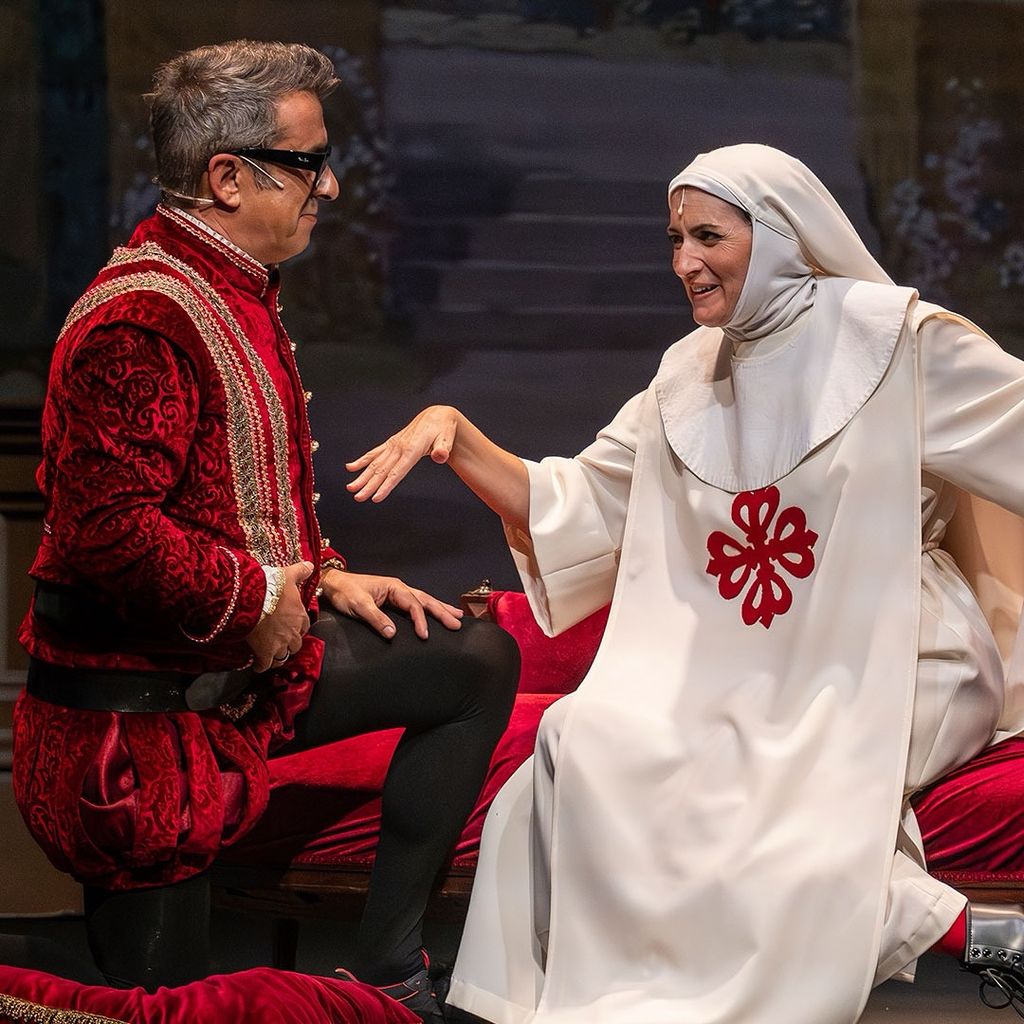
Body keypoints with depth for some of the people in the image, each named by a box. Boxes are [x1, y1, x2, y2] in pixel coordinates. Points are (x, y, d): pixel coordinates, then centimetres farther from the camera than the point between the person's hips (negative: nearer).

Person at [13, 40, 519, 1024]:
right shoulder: (142, 318, -24)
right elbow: (111, 531, -33)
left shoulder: (238, 294, 12)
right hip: (143, 710, -10)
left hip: (247, 658, 10)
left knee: (475, 661, 10)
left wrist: (324, 578, 9)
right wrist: (260, 597, -20)